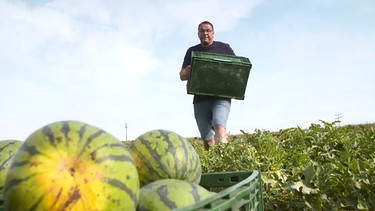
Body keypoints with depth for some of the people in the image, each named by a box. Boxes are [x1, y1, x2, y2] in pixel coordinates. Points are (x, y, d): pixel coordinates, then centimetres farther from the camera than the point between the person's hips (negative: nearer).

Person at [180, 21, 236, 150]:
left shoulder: (224, 48, 12)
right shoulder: (192, 51, 17)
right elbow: (182, 76, 11)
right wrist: (187, 71, -13)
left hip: (221, 97, -2)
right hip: (201, 99, 3)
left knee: (219, 126, -26)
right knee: (207, 139, 6)